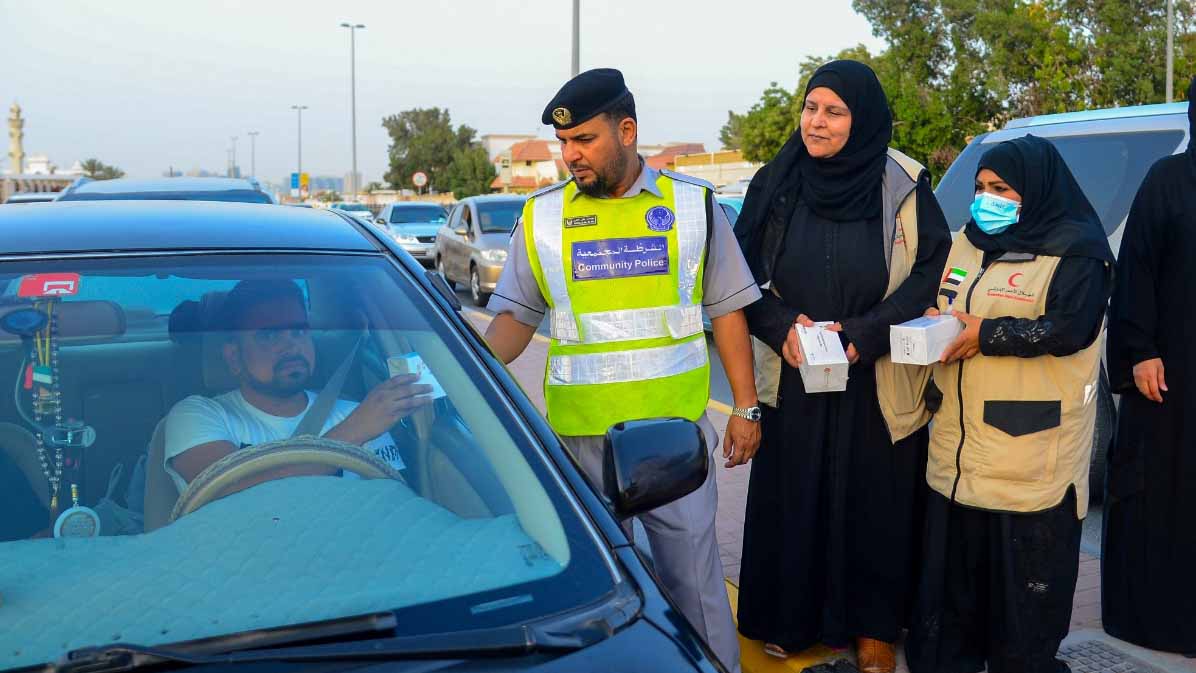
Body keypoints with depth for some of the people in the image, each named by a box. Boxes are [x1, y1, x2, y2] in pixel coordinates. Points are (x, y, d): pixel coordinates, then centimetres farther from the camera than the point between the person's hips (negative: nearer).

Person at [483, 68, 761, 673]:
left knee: (693, 570, 5)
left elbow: (726, 309, 6)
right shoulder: (541, 216, 4)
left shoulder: (692, 205, 2)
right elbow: (517, 315, 7)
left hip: (676, 427, -1)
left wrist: (745, 407, 4)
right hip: (581, 433, 1)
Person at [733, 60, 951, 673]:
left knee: (874, 500, 7)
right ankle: (789, 617, 26)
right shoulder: (776, 185, 0)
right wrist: (781, 326, -13)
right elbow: (742, 271, 4)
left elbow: (934, 268, -7)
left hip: (877, 383, -2)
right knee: (793, 498, 9)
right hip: (795, 376, 2)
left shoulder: (903, 186, -6)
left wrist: (865, 335, -17)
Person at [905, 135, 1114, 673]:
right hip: (958, 446, 7)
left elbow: (1068, 329, -18)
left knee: (1023, 571, 0)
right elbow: (938, 308, 23)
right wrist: (933, 322, 1)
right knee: (954, 559, 13)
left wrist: (985, 333, -19)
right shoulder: (966, 243, 16)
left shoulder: (1075, 251, -7)